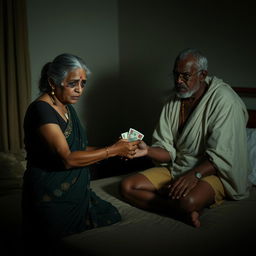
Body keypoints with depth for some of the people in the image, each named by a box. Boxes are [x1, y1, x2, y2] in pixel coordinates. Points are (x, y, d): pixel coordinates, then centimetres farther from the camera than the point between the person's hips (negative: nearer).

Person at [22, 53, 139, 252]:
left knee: (112, 221, 5)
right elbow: (68, 158, -26)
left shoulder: (68, 108, 10)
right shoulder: (41, 109, -20)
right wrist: (113, 150, -21)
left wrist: (117, 148, -5)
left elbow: (79, 149, 9)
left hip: (76, 192, 9)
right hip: (52, 198, -9)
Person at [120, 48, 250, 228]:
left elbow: (223, 156, -20)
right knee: (127, 186, -10)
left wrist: (195, 174, -34)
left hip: (212, 173, -8)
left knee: (188, 201, -42)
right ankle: (186, 212, -19)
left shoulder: (224, 100, -15)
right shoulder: (173, 102, 6)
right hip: (175, 169, 8)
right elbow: (168, 151, 3)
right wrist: (148, 151, -18)